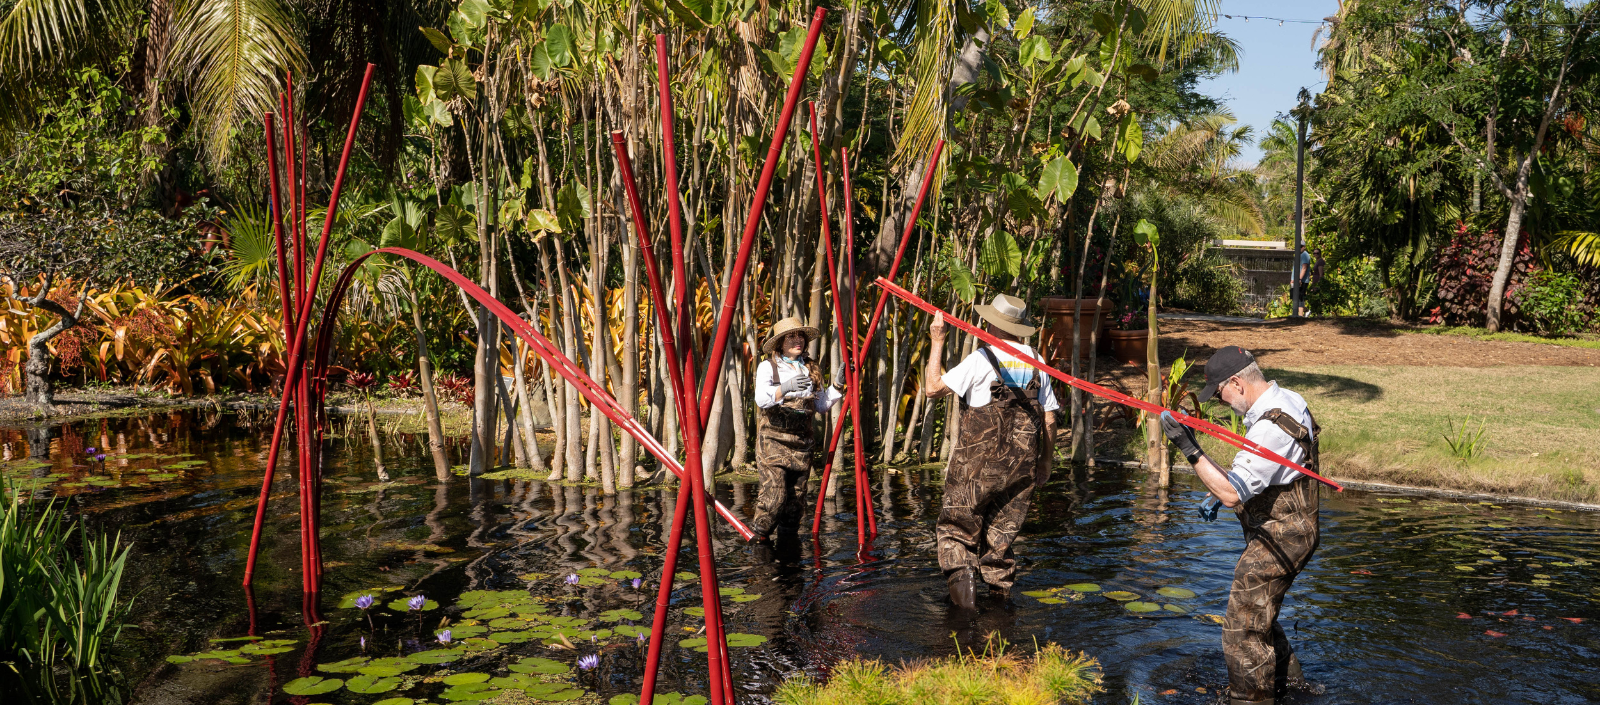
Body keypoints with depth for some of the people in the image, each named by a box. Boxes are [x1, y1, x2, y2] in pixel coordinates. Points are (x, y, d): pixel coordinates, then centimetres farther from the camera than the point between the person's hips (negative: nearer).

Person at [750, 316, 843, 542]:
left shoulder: (811, 368, 13)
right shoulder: (768, 367, -2)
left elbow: (822, 405, 17)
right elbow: (761, 399, -19)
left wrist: (838, 386, 3)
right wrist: (785, 387, -36)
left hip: (802, 441, 5)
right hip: (774, 438, -5)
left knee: (797, 497, 5)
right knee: (774, 492, -15)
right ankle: (758, 537, -2)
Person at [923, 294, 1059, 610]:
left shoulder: (982, 359, -9)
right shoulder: (1036, 363, 8)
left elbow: (933, 388, -9)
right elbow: (1049, 419, 10)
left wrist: (937, 343, -1)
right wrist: (1045, 464, 20)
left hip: (978, 465, -5)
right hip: (1021, 468, 5)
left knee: (957, 528, 4)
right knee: (1000, 533, 16)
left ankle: (961, 573, -16)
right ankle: (1001, 593, 17)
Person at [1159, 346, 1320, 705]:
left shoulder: (1272, 427, -29)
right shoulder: (1285, 400, 5)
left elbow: (1233, 492, -32)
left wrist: (1189, 448, -35)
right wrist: (1219, 494, 11)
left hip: (1278, 541, -11)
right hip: (1286, 533, 11)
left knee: (1242, 631, -4)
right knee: (1256, 615, 26)